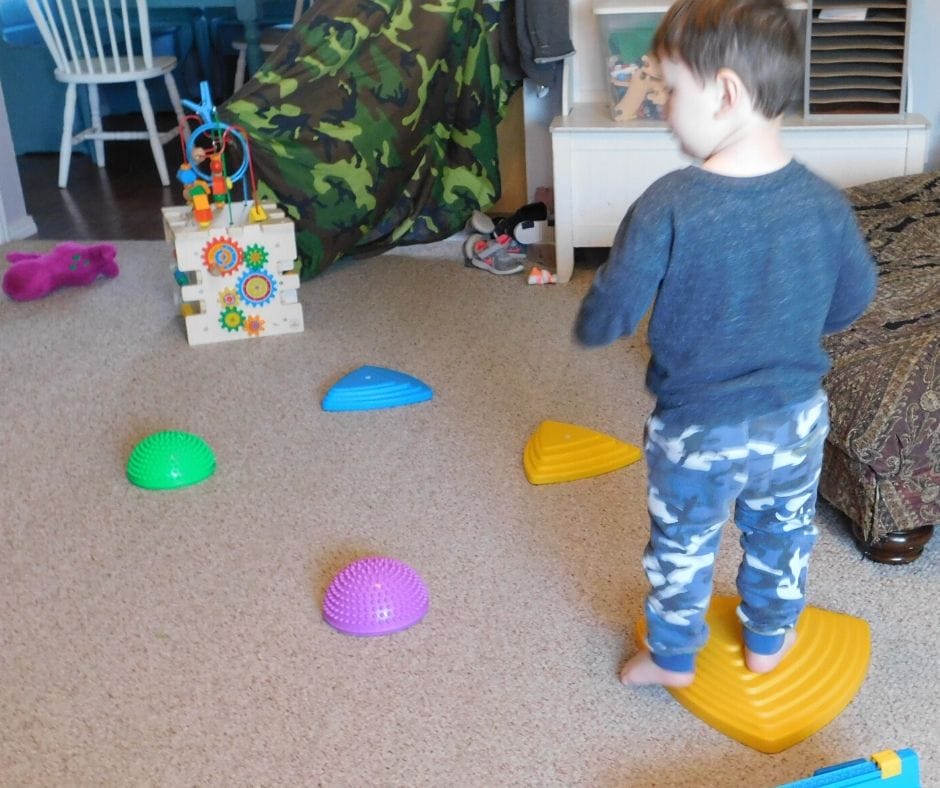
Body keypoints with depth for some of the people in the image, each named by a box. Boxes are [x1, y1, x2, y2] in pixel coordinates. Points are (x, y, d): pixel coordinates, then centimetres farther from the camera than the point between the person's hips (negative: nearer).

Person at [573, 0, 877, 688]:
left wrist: (587, 323, 4)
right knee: (783, 537, 27)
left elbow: (608, 318, -19)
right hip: (796, 421, 4)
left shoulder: (667, 207, -27)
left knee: (682, 549, 20)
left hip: (696, 431, -3)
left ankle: (672, 659, 40)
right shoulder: (825, 203, -14)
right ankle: (768, 642, 48)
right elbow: (852, 302, 1)